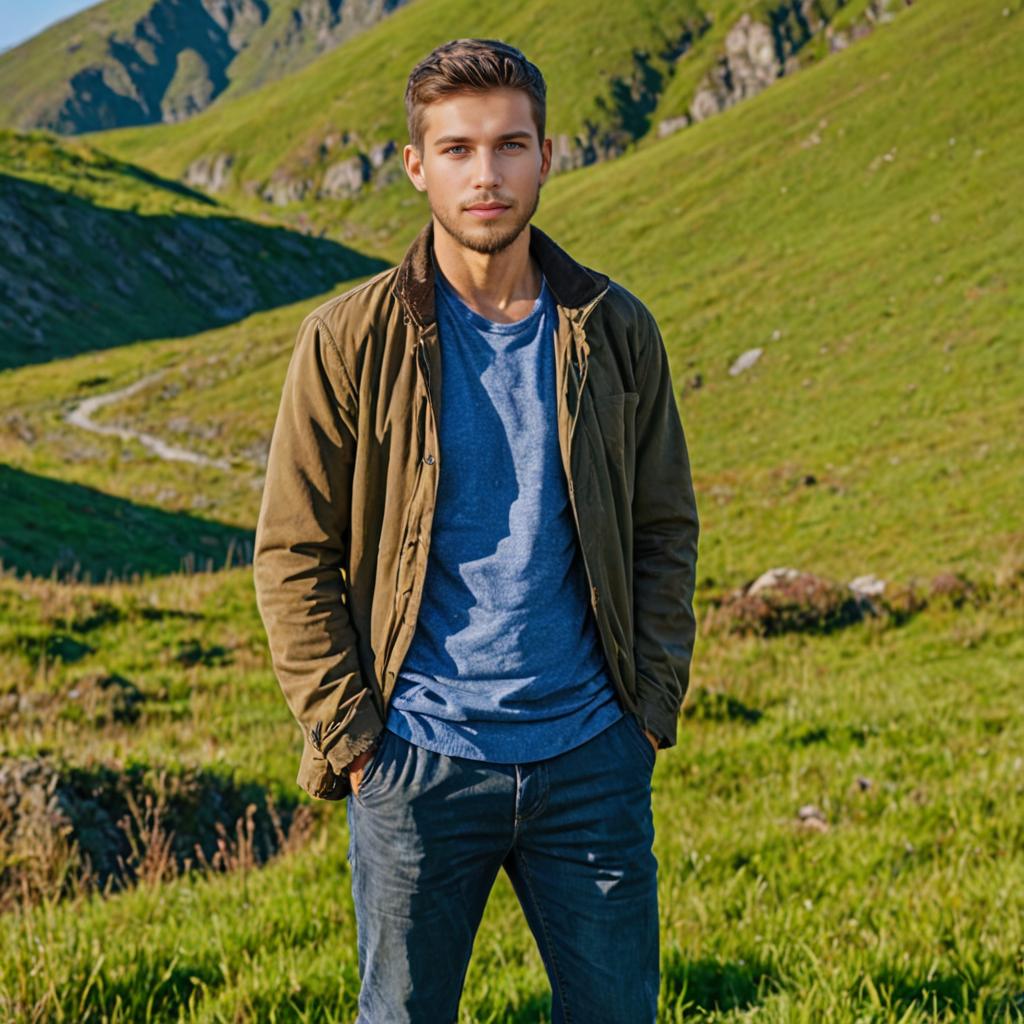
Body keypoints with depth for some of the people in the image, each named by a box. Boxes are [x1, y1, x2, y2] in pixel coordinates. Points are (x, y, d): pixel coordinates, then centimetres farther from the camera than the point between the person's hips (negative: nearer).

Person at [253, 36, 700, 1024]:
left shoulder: (615, 330, 3)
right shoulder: (351, 339, -5)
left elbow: (666, 531, 10)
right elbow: (292, 556, -2)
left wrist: (653, 706, 2)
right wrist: (350, 736, -7)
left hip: (591, 758, 2)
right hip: (417, 762, -2)